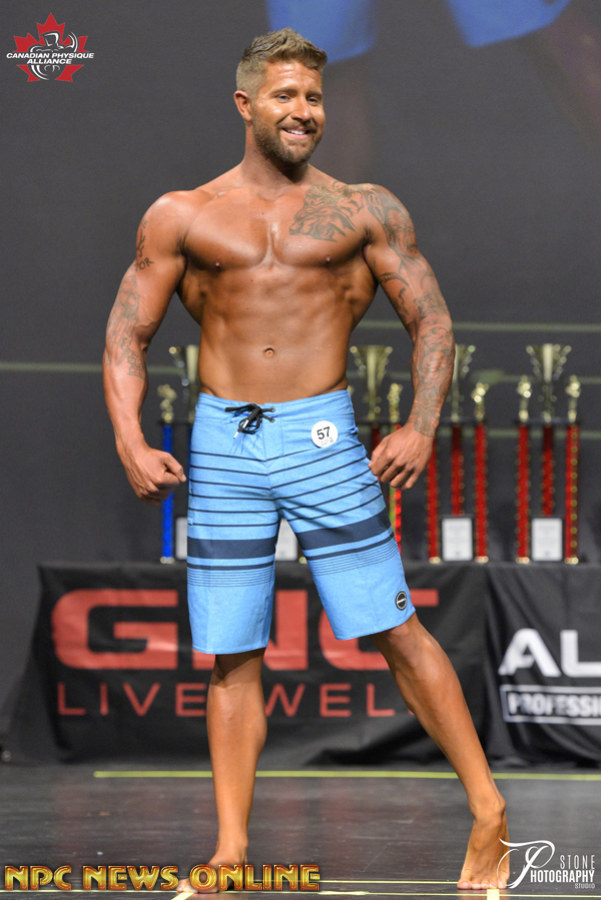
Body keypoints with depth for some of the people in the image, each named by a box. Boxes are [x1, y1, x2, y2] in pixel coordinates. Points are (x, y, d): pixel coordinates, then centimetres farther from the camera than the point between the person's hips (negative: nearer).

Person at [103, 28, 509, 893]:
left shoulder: (364, 210, 5)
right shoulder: (181, 216, 7)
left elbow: (432, 319, 6)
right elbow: (127, 334, 9)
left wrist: (421, 426, -9)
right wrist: (131, 444, -5)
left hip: (323, 439, -1)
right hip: (221, 445, 1)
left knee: (395, 629, -3)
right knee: (232, 656, 4)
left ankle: (490, 814, 6)